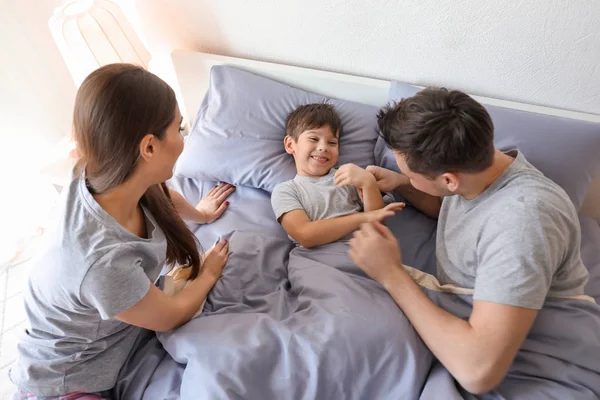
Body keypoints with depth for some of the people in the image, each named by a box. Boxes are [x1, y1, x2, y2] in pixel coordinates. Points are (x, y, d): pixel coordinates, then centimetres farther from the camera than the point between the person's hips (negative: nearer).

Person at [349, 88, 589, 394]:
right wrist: (400, 184, -3)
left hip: (505, 367, -6)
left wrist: (391, 274, -29)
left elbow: (478, 371, -38)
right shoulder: (470, 167, -9)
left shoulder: (521, 220, -33)